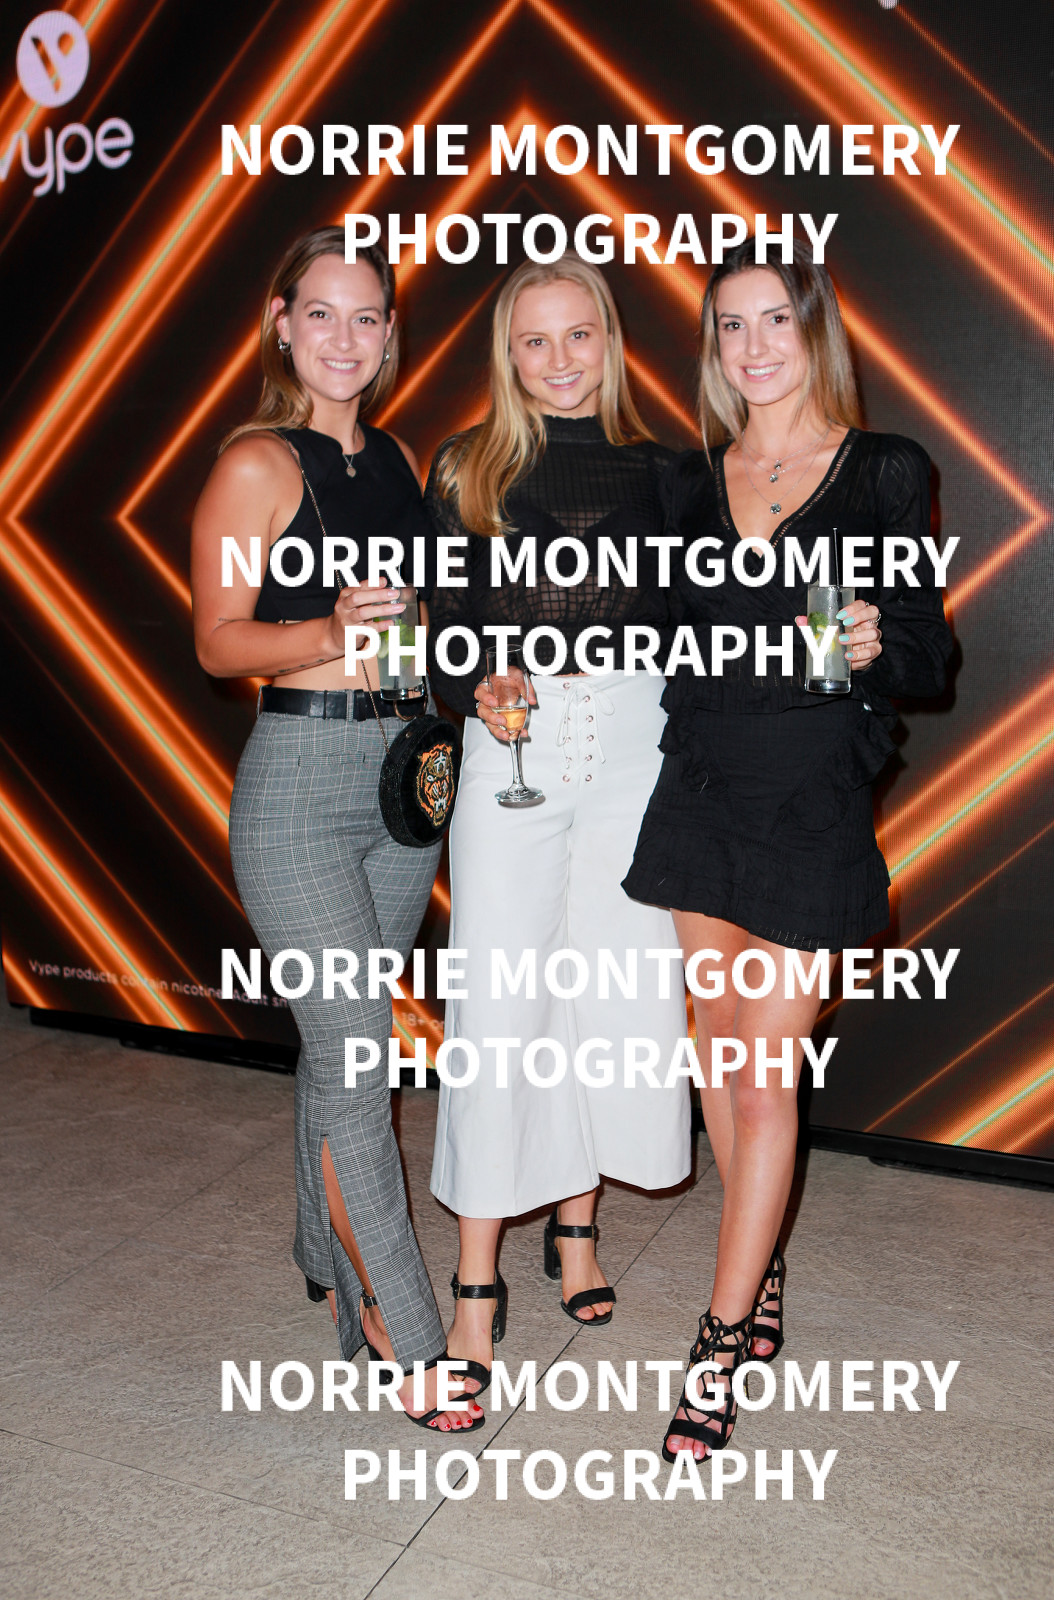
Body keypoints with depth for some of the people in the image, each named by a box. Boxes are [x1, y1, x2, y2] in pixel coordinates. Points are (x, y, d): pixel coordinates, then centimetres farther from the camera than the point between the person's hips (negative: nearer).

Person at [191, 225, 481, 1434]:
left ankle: (327, 1255, 35)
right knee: (354, 1057, -4)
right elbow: (219, 642, -7)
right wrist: (332, 631, -23)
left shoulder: (398, 461, 13)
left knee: (340, 1038, 16)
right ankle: (406, 1334, 8)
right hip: (299, 776, -6)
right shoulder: (257, 464, -6)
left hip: (404, 768, 6)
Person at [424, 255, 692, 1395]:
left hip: (634, 747, 2)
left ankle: (577, 1224, 29)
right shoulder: (468, 471, 7)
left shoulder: (658, 469, 10)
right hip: (511, 752, -1)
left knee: (616, 997, 7)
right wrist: (476, 694, -15)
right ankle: (477, 1282, 11)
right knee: (498, 1011, -2)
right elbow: (438, 632, 5)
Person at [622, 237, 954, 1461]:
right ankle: (761, 1281, 33)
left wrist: (878, 645, -23)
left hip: (813, 807, -4)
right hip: (700, 789, 4)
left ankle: (721, 1346, 12)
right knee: (717, 1051, 12)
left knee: (766, 1073, -2)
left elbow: (929, 656, -1)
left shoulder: (885, 473, -2)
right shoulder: (691, 480, 9)